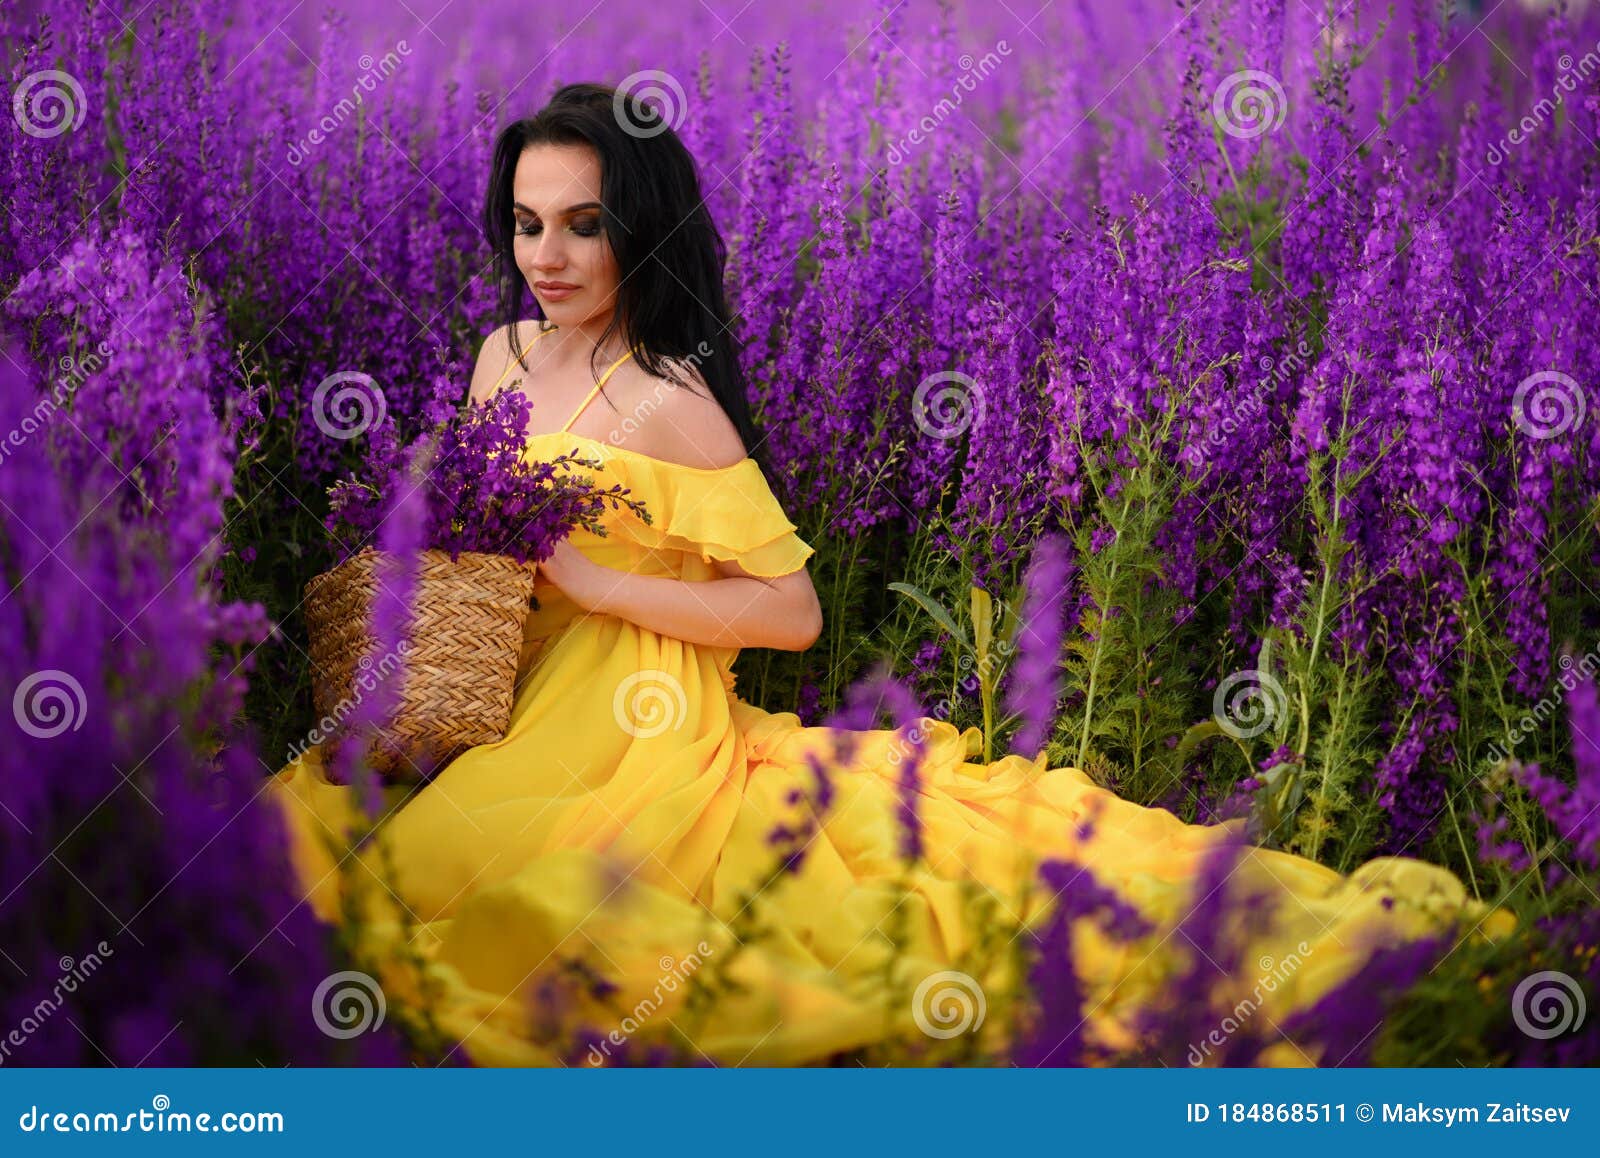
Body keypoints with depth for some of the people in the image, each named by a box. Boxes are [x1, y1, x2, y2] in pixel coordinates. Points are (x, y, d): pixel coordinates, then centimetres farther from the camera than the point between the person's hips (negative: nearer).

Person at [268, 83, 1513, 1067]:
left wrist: (592, 582, -17)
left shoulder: (663, 404, -15)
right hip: (515, 720, 10)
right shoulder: (504, 355, 9)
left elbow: (792, 609, -17)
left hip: (635, 744, -9)